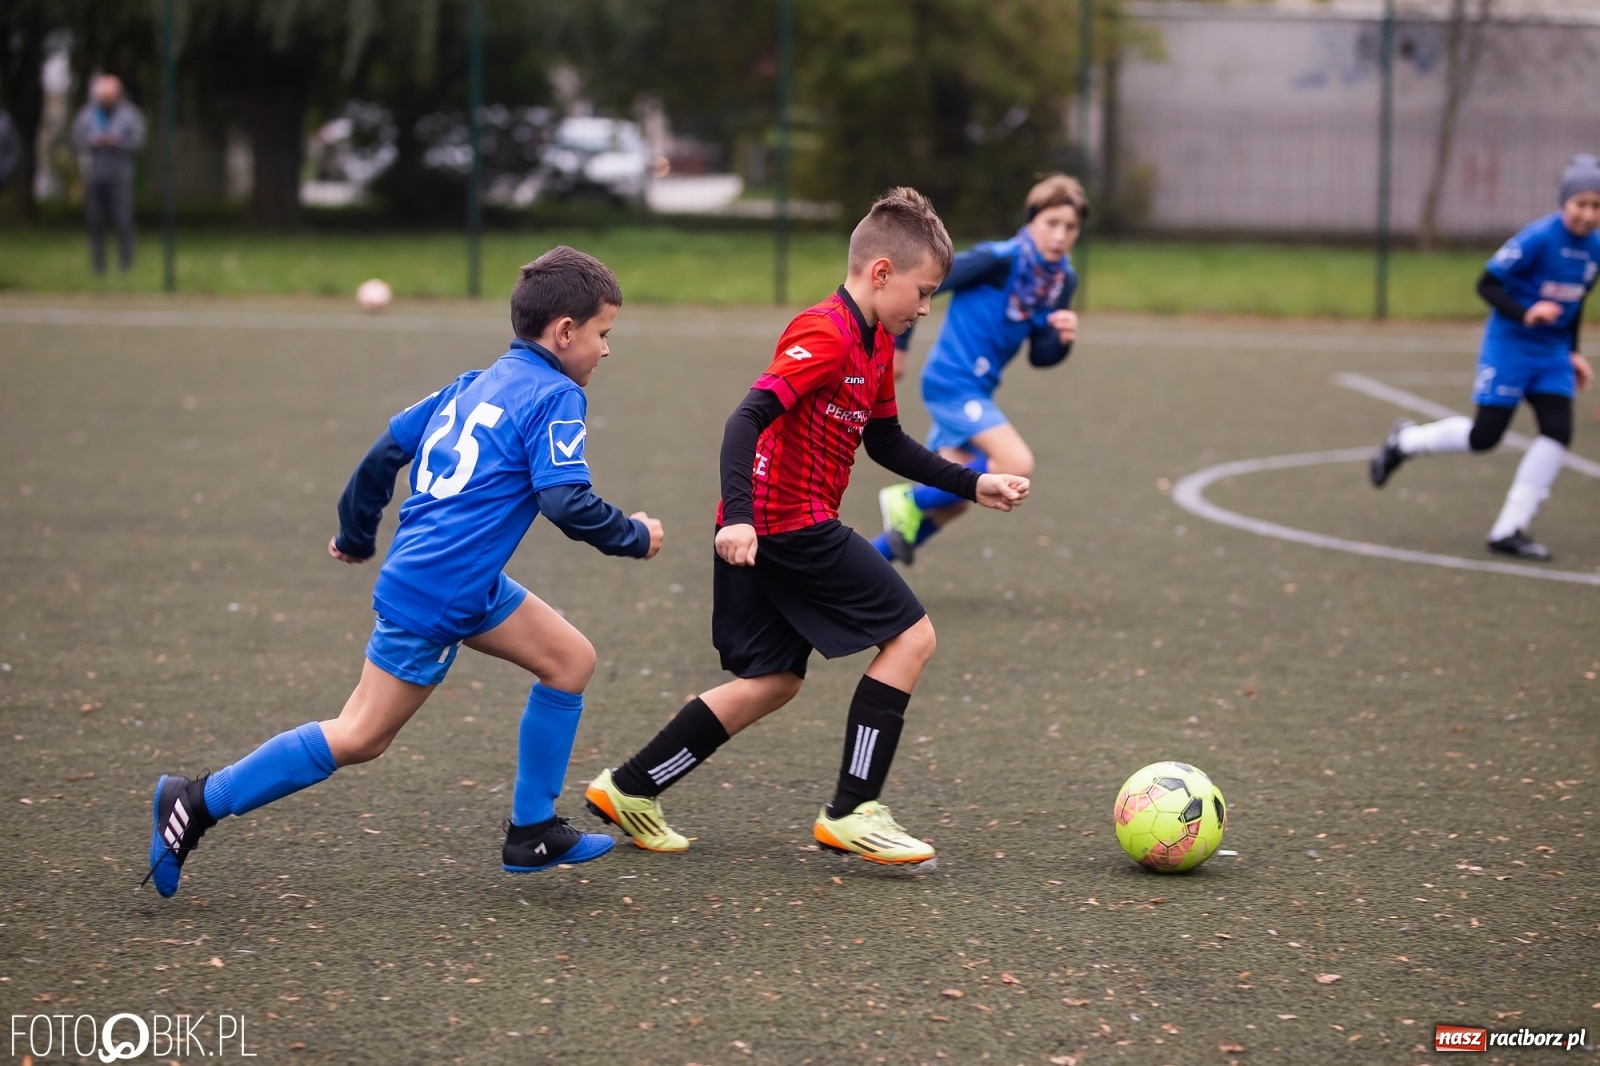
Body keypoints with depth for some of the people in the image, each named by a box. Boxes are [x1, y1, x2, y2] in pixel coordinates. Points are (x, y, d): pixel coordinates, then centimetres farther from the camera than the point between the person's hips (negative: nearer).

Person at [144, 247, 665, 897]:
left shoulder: (474, 386, 15)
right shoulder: (554, 398, -10)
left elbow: (384, 453, 17)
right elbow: (567, 503, -20)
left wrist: (356, 535, 30)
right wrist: (634, 537, -3)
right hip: (434, 598, -10)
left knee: (571, 659, 13)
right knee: (358, 738, -3)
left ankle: (532, 834, 16)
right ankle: (199, 803, 0)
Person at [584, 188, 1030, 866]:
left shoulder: (876, 346, 14)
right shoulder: (827, 335, -17)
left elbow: (887, 444, 26)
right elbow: (750, 417, -26)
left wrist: (973, 486, 22)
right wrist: (738, 516, -35)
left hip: (766, 532, 10)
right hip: (793, 526, -10)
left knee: (773, 682, 15)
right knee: (911, 636, -5)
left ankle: (629, 788, 17)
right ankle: (852, 811, -5)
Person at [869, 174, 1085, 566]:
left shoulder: (1062, 282, 4)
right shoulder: (1000, 260, -18)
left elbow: (1040, 356, 9)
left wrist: (1062, 338, -13)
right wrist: (896, 342, -7)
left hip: (976, 391, 9)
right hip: (951, 381, -9)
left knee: (950, 502, 12)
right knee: (1017, 464, -22)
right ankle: (908, 501, -6)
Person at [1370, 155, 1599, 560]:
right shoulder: (1538, 238, -19)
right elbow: (1487, 285, -17)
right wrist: (1525, 314, -31)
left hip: (1552, 352, 6)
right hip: (1510, 344, -6)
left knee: (1558, 431, -9)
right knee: (1484, 436, -5)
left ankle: (1509, 531, -2)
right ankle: (1405, 441, 23)